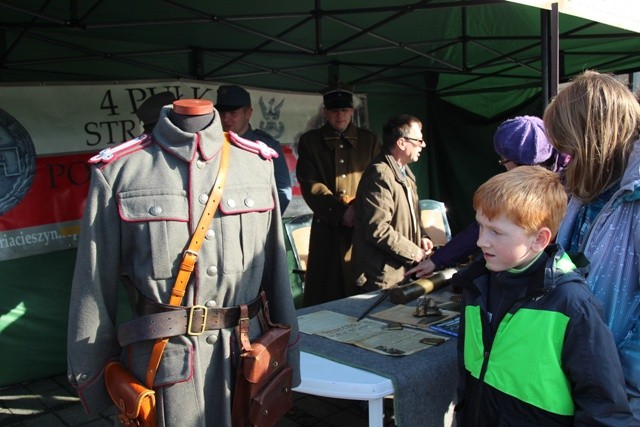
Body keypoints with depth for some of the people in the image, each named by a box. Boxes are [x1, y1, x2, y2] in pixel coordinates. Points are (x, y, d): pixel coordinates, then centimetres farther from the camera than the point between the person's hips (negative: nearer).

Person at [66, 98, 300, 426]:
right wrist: (91, 381, 3)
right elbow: (93, 287, -1)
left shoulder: (257, 163, 4)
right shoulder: (117, 171, -5)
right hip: (164, 368, -3)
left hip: (247, 361, 3)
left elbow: (276, 269, 7)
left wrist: (288, 359, 10)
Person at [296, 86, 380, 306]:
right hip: (328, 227, -1)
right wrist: (341, 211, -13)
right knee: (325, 292, 0)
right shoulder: (310, 141, 8)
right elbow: (310, 184, -2)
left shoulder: (369, 140, 13)